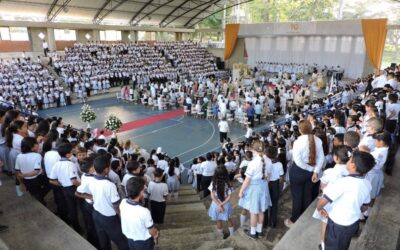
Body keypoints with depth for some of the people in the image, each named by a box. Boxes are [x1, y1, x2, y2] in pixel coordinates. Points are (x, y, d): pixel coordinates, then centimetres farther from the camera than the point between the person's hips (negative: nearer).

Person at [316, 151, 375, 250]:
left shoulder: (344, 182, -32)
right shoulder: (367, 184, -9)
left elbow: (322, 201, -29)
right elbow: (364, 207, 7)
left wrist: (319, 209, -8)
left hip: (337, 226, -6)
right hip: (353, 224, 6)